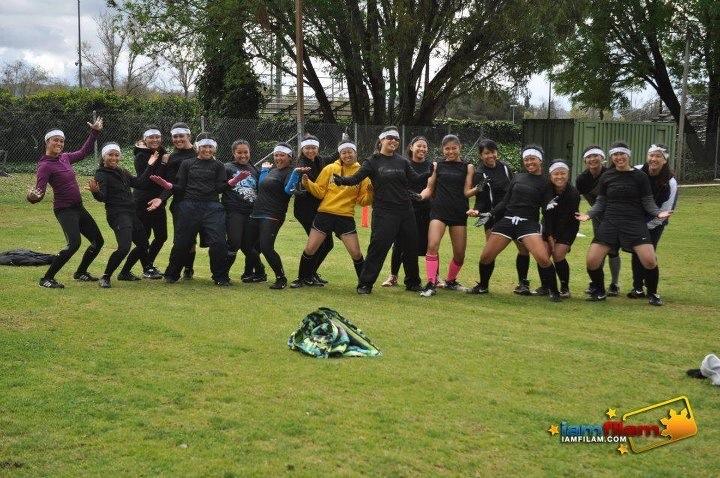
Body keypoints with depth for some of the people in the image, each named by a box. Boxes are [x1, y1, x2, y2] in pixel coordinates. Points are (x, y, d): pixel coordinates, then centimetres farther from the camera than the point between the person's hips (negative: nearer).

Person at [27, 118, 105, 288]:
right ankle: (46, 279, -17)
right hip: (65, 210, -9)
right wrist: (35, 196, -45)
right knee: (74, 244, -27)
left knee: (98, 241, 13)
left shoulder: (64, 158, 9)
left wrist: (94, 133, 25)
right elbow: (39, 192, -22)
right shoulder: (45, 166, -14)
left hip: (78, 207, 9)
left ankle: (80, 273, 31)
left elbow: (83, 152, 28)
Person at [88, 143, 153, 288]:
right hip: (117, 215, -9)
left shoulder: (123, 172, 16)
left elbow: (138, 183, 12)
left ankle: (125, 273, 31)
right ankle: (105, 277, -10)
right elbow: (102, 197, -16)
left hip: (131, 214, 9)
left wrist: (149, 166, 11)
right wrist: (95, 192, -39)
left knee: (143, 245, 15)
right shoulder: (101, 174, -7)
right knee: (124, 247, -25)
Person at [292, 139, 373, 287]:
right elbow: (320, 192, 4)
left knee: (356, 253, -4)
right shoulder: (330, 169, 2)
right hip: (325, 214, 1)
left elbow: (363, 200, 3)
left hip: (346, 217, -1)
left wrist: (370, 193, -17)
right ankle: (302, 278, 21)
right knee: (310, 249, 1)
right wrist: (308, 183, -12)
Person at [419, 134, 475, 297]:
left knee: (460, 254, 4)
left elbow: (467, 192, 0)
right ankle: (431, 284, -17)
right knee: (432, 246, -20)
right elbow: (430, 189, 12)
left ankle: (451, 281, 29)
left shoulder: (467, 167, 6)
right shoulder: (438, 166, 9)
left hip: (459, 213, 0)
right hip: (439, 211, 0)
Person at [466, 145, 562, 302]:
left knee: (543, 258, -23)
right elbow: (505, 201, 16)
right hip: (506, 220, 3)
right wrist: (489, 215, 6)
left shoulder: (545, 183, 5)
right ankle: (483, 286, 24)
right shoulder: (517, 177, 14)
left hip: (529, 224, -3)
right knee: (486, 256, -2)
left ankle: (553, 290, -2)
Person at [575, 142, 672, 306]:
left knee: (650, 261, -18)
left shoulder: (639, 176, 1)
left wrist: (658, 213, -16)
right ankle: (599, 292, 19)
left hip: (635, 224, -2)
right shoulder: (606, 177, 7)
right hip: (610, 223, 2)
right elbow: (600, 203, 12)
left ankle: (652, 294, 9)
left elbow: (648, 202, 3)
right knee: (592, 261, -9)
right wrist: (589, 214, -5)